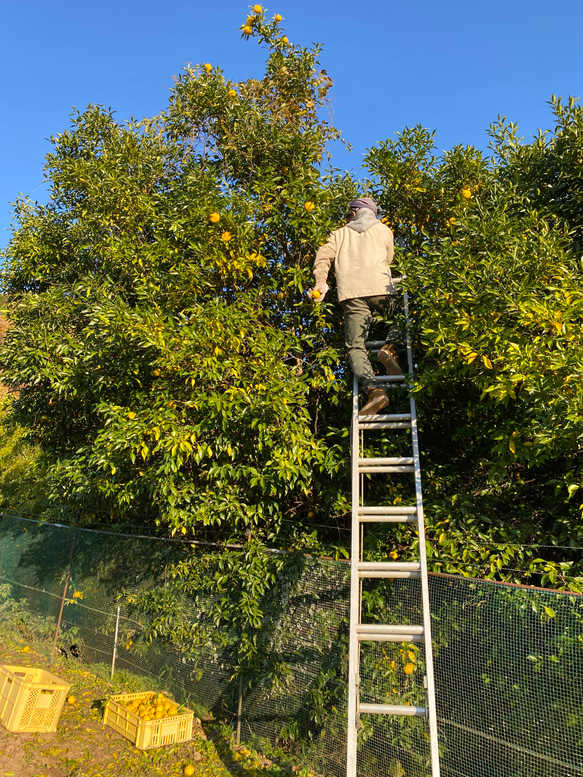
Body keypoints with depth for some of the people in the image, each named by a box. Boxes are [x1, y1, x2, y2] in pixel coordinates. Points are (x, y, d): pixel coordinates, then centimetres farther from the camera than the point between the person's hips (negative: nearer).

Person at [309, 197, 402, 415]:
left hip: (352, 293, -1)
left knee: (355, 347, -5)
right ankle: (390, 347, -5)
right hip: (381, 288, 1)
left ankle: (373, 389, -30)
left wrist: (321, 282, -2)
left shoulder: (340, 234, 23)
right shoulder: (384, 230, 24)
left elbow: (323, 256, 7)